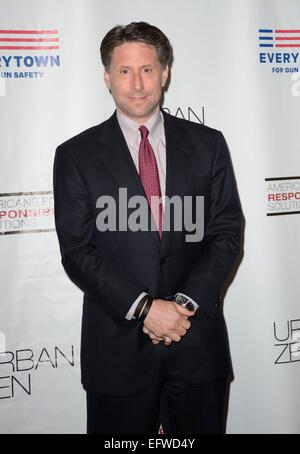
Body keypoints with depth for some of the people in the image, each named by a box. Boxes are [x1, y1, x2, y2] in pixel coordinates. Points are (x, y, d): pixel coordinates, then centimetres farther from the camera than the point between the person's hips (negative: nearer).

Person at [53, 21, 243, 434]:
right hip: (117, 343, -1)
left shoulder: (208, 145, 3)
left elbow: (227, 233, 0)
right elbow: (77, 251, -6)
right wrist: (144, 308, -15)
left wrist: (185, 303, -12)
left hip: (198, 339, 1)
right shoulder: (76, 155, -1)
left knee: (201, 427, 15)